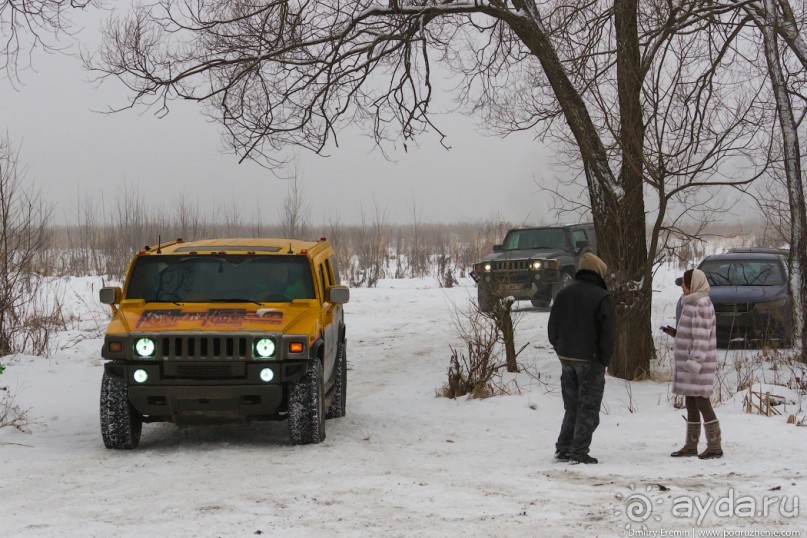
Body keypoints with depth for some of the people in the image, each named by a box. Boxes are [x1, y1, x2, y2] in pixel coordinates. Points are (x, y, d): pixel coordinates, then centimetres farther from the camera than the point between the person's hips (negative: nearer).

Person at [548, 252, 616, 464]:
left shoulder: (564, 294, 8)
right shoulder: (602, 298, -12)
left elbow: (553, 328, 12)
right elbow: (608, 333, -13)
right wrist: (605, 360, -4)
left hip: (567, 358, 6)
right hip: (590, 360, -6)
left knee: (572, 406, 16)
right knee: (588, 407, 0)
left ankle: (563, 449, 14)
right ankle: (579, 452, -3)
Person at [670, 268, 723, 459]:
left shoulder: (702, 303, -15)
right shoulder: (692, 302, 15)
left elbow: (702, 336, -21)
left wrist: (695, 361, -25)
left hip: (698, 363, -10)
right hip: (688, 363, 10)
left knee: (702, 403, -8)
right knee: (691, 405, 12)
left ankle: (715, 446, -6)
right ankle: (691, 445, 18)